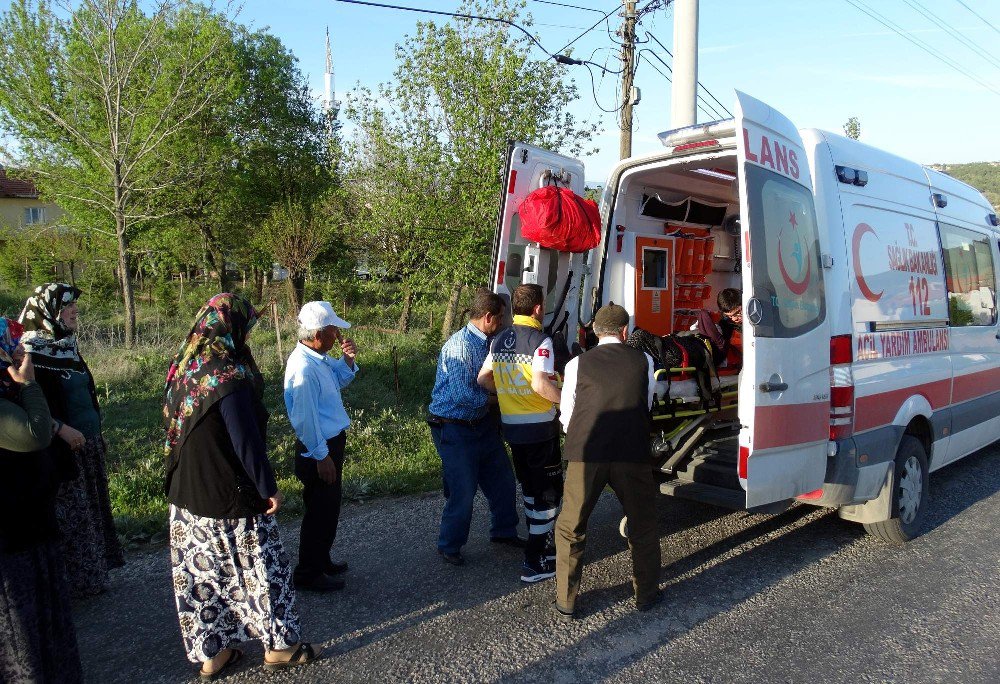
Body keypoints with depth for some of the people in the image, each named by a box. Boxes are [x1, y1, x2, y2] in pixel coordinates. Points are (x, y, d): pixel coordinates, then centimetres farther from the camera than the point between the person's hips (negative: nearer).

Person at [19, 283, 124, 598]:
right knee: (68, 516, 2)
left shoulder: (67, 347, 10)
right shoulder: (31, 354, -14)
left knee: (91, 510, 15)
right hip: (61, 450, -8)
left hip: (88, 445, 8)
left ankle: (91, 575, 29)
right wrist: (62, 430, -23)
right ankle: (70, 582, 16)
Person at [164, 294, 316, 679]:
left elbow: (175, 430, 12)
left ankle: (210, 653, 29)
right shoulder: (228, 376, -23)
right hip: (229, 496, -8)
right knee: (257, 566, 8)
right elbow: (246, 442, -22)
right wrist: (268, 488, -12)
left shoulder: (182, 367, 3)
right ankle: (278, 645, 24)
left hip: (187, 493, 8)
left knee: (201, 570, 16)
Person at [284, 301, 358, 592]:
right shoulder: (303, 368, -26)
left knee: (329, 508, 23)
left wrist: (347, 359, 1)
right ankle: (308, 574, 21)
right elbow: (305, 418, -26)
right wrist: (322, 456, -20)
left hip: (331, 443, 10)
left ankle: (321, 560, 40)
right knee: (320, 513, 5)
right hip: (319, 450, -10)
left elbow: (339, 380, 21)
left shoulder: (319, 358, 3)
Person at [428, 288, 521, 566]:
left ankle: (503, 531, 38)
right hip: (454, 430, -9)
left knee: (502, 480, 17)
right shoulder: (459, 346, -22)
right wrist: (496, 399, -11)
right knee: (462, 491, 0)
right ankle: (449, 546, 22)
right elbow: (465, 395, -27)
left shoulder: (486, 343, 6)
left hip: (482, 423, 9)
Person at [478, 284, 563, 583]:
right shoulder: (540, 340, -15)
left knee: (530, 490, 21)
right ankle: (536, 563, 8)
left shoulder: (499, 340, 7)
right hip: (540, 427, -7)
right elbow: (540, 384, -26)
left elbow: (483, 379, 10)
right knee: (548, 493, 4)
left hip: (511, 426, 7)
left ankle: (541, 544, 35)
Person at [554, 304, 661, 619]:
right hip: (633, 456, 1)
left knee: (570, 528, 15)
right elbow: (646, 407, 17)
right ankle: (646, 594, 35)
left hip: (586, 456, -1)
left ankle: (566, 601, 23)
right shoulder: (644, 361, 6)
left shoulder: (577, 365, 4)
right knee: (643, 525, 22)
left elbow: (567, 419, 9)